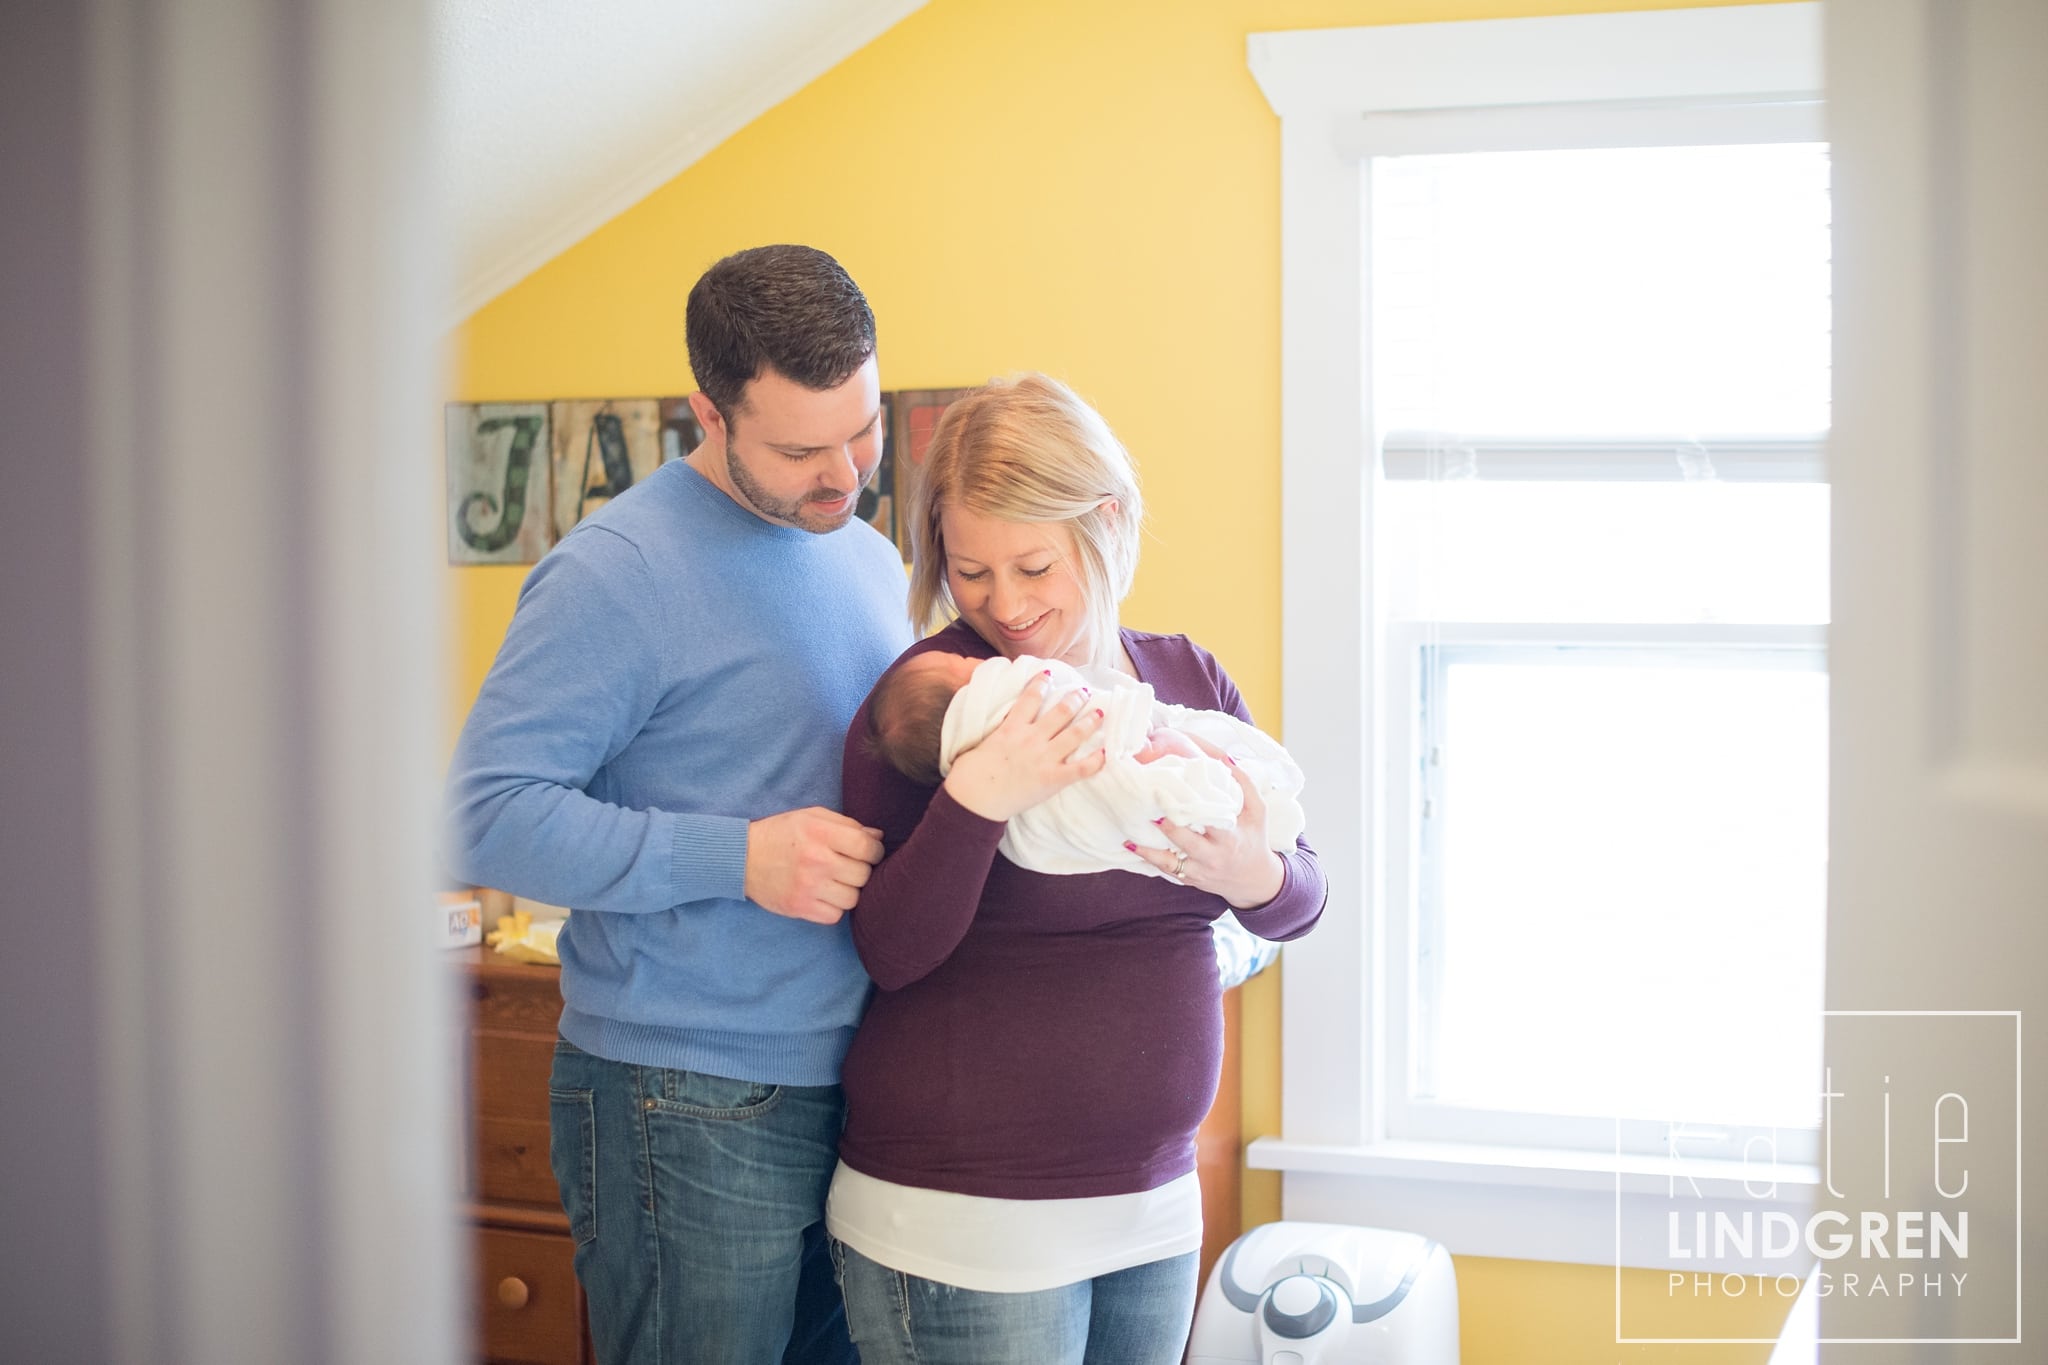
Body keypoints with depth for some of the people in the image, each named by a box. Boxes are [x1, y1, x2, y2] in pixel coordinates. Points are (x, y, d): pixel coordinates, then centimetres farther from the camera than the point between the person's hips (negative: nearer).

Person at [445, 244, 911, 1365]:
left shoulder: (871, 563, 14)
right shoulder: (620, 570, -13)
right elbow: (487, 816, -18)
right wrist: (739, 857, -23)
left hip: (850, 1091, 7)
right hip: (692, 1111, -7)